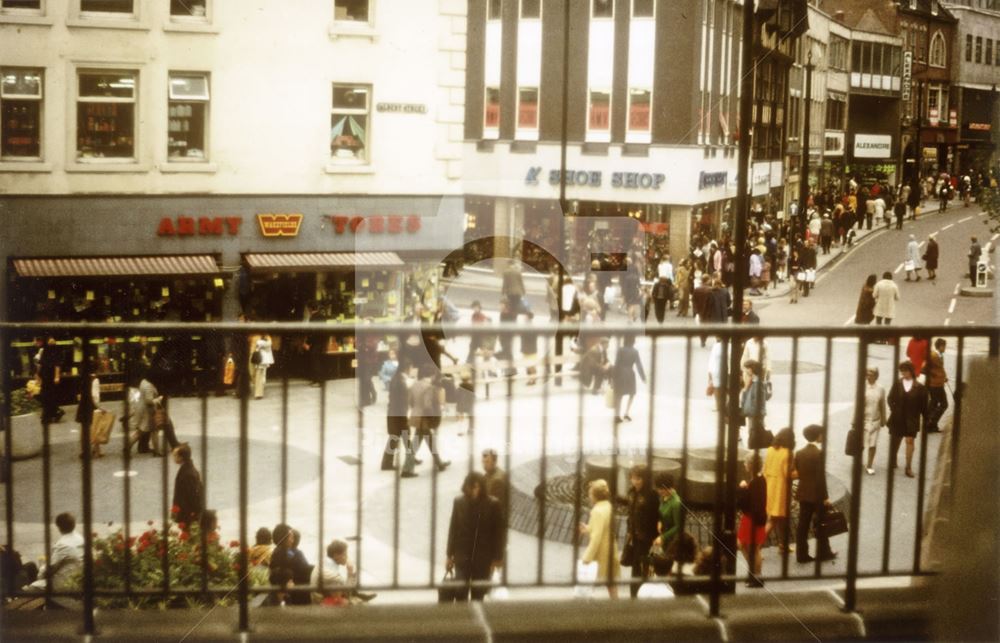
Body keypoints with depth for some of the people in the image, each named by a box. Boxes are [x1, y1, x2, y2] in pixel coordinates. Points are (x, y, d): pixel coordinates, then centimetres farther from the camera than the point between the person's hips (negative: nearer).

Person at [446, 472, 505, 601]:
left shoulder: (493, 504, -8)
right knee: (460, 594, -3)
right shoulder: (459, 502, -2)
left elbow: (498, 532, -4)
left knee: (478, 596, 8)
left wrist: (497, 558, -4)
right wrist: (449, 555, 6)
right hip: (462, 557, 1)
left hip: (483, 558, -1)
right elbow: (453, 529, 5)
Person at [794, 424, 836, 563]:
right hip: (817, 495, -6)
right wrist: (825, 497, -12)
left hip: (803, 493, 6)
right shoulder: (819, 453, -17)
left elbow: (797, 473, 6)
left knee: (803, 524, 7)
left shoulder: (799, 453, 4)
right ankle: (823, 552, 19)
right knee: (821, 525, 9)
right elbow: (821, 477, -17)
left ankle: (802, 554, 10)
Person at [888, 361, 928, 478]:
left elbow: (923, 404, -3)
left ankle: (909, 467, 3)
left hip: (911, 419, -2)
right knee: (895, 440, 13)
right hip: (898, 418, 2)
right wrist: (893, 409, -8)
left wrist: (925, 418, -3)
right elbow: (891, 398, 3)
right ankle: (892, 462, 32)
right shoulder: (897, 383, -1)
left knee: (910, 440, -6)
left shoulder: (919, 387, -7)